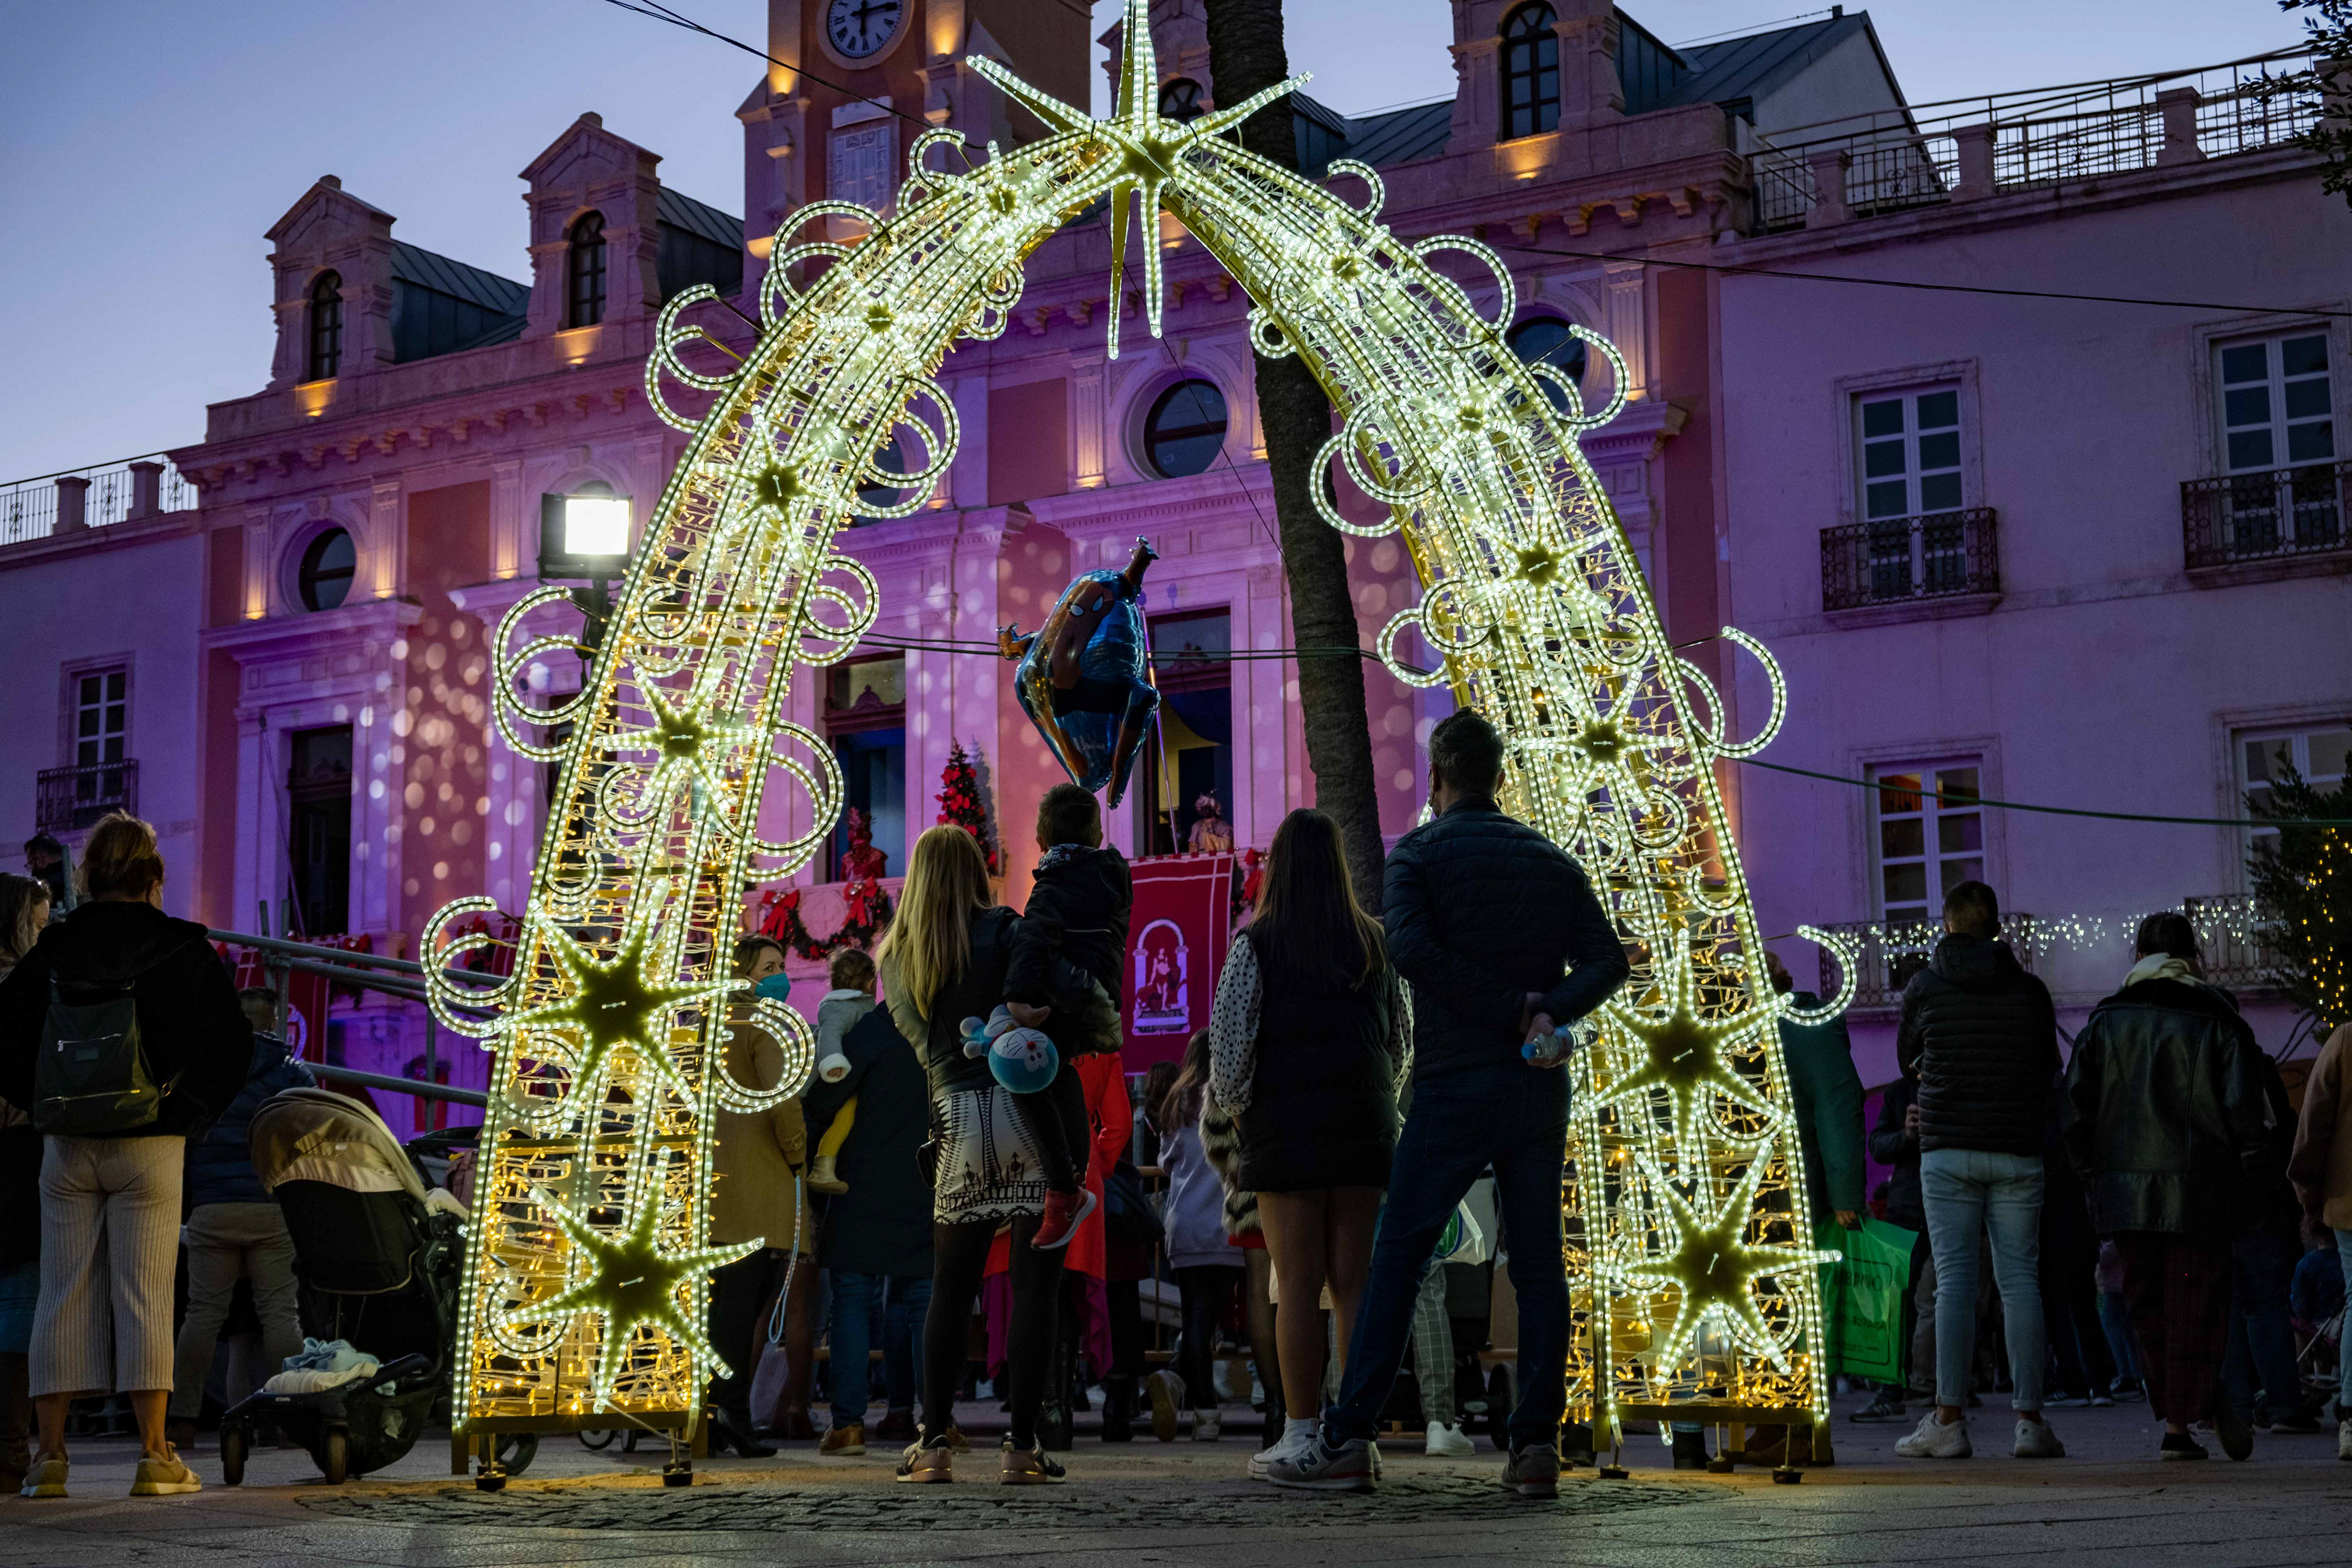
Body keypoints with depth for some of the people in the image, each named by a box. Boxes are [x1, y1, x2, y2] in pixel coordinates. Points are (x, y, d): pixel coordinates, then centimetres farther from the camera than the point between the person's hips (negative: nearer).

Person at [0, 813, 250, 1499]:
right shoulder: (181, 948, -4)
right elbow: (231, 1042, -4)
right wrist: (189, 1115, 7)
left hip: (67, 1146, 2)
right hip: (151, 1144, -2)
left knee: (63, 1295, 7)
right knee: (145, 1296, 0)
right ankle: (155, 1456, 0)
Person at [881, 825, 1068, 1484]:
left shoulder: (894, 959, 13)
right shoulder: (1004, 930, 0)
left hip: (957, 1125, 4)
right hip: (1030, 1109, -3)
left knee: (950, 1291, 12)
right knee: (1033, 1287, -1)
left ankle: (934, 1443, 11)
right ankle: (1022, 1447, -2)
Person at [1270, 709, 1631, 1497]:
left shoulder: (1419, 851, -1)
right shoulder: (1551, 858, 12)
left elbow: (1412, 947, -19)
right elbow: (1608, 959, 2)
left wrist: (1511, 1008, -15)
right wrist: (1549, 1011, -11)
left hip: (1454, 1085, -4)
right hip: (1541, 1088, 4)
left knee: (1397, 1259, 1)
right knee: (1538, 1263, 8)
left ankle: (1348, 1440, 0)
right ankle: (1536, 1445, 5)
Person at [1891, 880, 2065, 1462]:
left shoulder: (1924, 987, 1)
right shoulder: (2029, 990, 3)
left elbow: (1906, 1059, 15)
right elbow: (2049, 1069, 13)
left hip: (1947, 1149, -1)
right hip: (2018, 1152, 1)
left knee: (1954, 1278, -2)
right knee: (2020, 1278, 4)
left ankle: (1949, 1419, -6)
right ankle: (2030, 1420, 2)